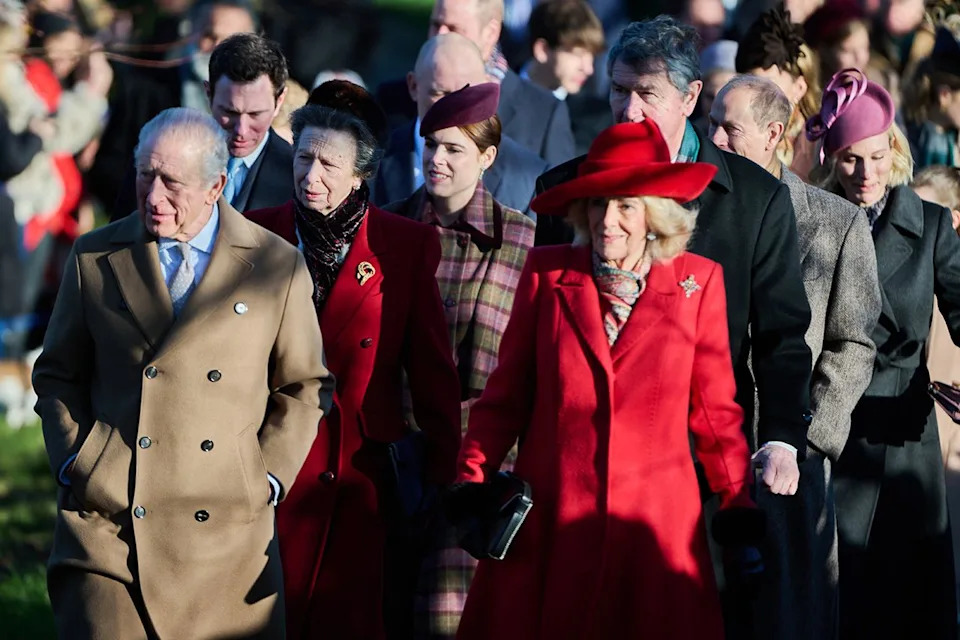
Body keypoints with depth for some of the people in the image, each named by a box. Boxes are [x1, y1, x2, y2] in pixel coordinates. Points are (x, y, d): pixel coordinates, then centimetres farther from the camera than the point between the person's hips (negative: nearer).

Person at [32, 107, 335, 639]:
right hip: (106, 527, 0)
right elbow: (58, 375, 15)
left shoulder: (278, 267, 4)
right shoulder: (94, 258, 6)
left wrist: (269, 479, 1)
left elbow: (303, 386, 11)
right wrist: (74, 465, 2)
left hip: (231, 535, 0)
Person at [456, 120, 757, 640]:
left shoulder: (698, 283, 3)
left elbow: (715, 408, 8)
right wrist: (472, 479, -3)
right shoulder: (547, 274, 4)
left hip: (655, 519, 0)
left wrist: (738, 505, 7)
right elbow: (506, 395, 7)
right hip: (550, 518, 1)